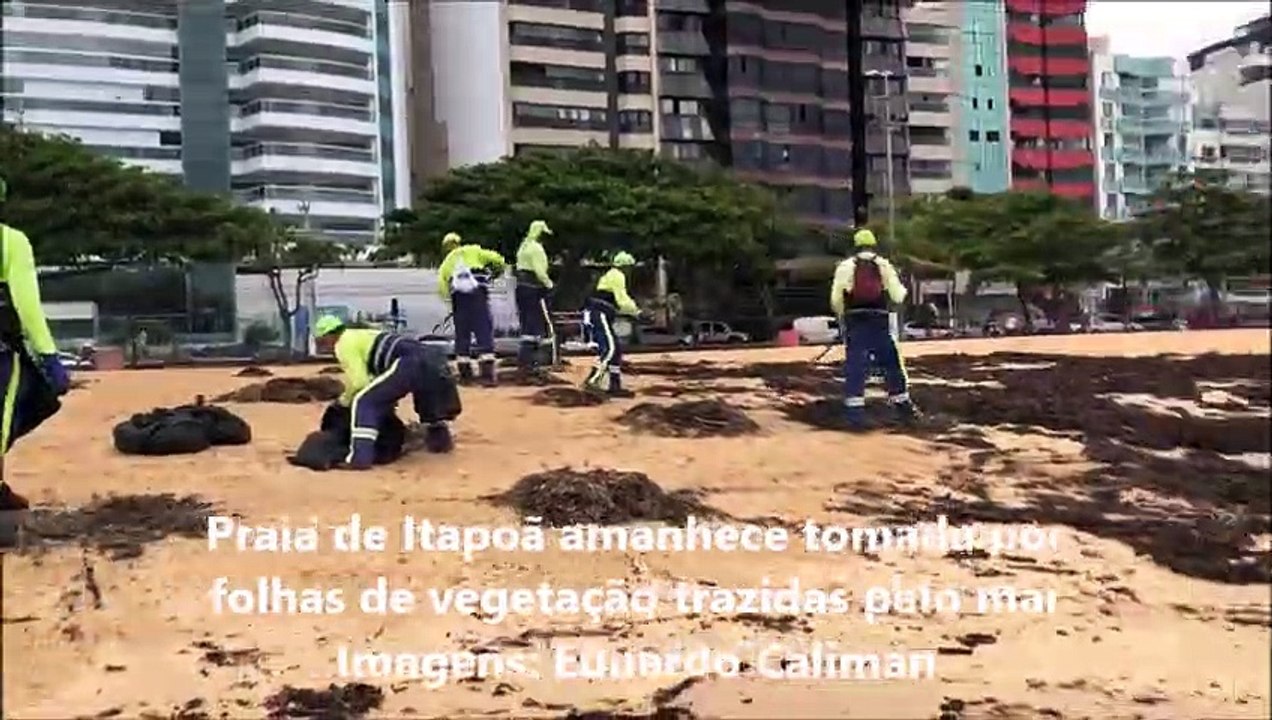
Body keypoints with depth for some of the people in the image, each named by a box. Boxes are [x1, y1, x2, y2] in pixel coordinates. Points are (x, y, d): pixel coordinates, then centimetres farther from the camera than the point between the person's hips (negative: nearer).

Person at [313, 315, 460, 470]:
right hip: (430, 358, 9)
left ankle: (360, 457, -12)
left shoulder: (344, 344, 7)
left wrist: (344, 400, 16)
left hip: (408, 363, -9)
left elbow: (358, 382, -2)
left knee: (363, 402, -4)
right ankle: (440, 439, 49)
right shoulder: (363, 335, 34)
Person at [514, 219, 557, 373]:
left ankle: (524, 358, 12)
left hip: (521, 287, 10)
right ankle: (552, 359, -5)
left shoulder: (523, 247, 17)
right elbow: (539, 271, -20)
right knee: (547, 324, -5)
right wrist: (549, 284, -10)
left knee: (528, 323, 13)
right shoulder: (536, 248, -13)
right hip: (534, 289, -9)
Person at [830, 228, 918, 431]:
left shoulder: (845, 266, 4)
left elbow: (836, 299, -2)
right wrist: (902, 288, 25)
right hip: (879, 323, 1)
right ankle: (903, 407, 24)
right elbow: (897, 297, 3)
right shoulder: (884, 265, 7)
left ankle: (855, 414, -9)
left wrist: (842, 317, 16)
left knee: (855, 368, -1)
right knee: (892, 365, 15)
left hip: (855, 324, -1)